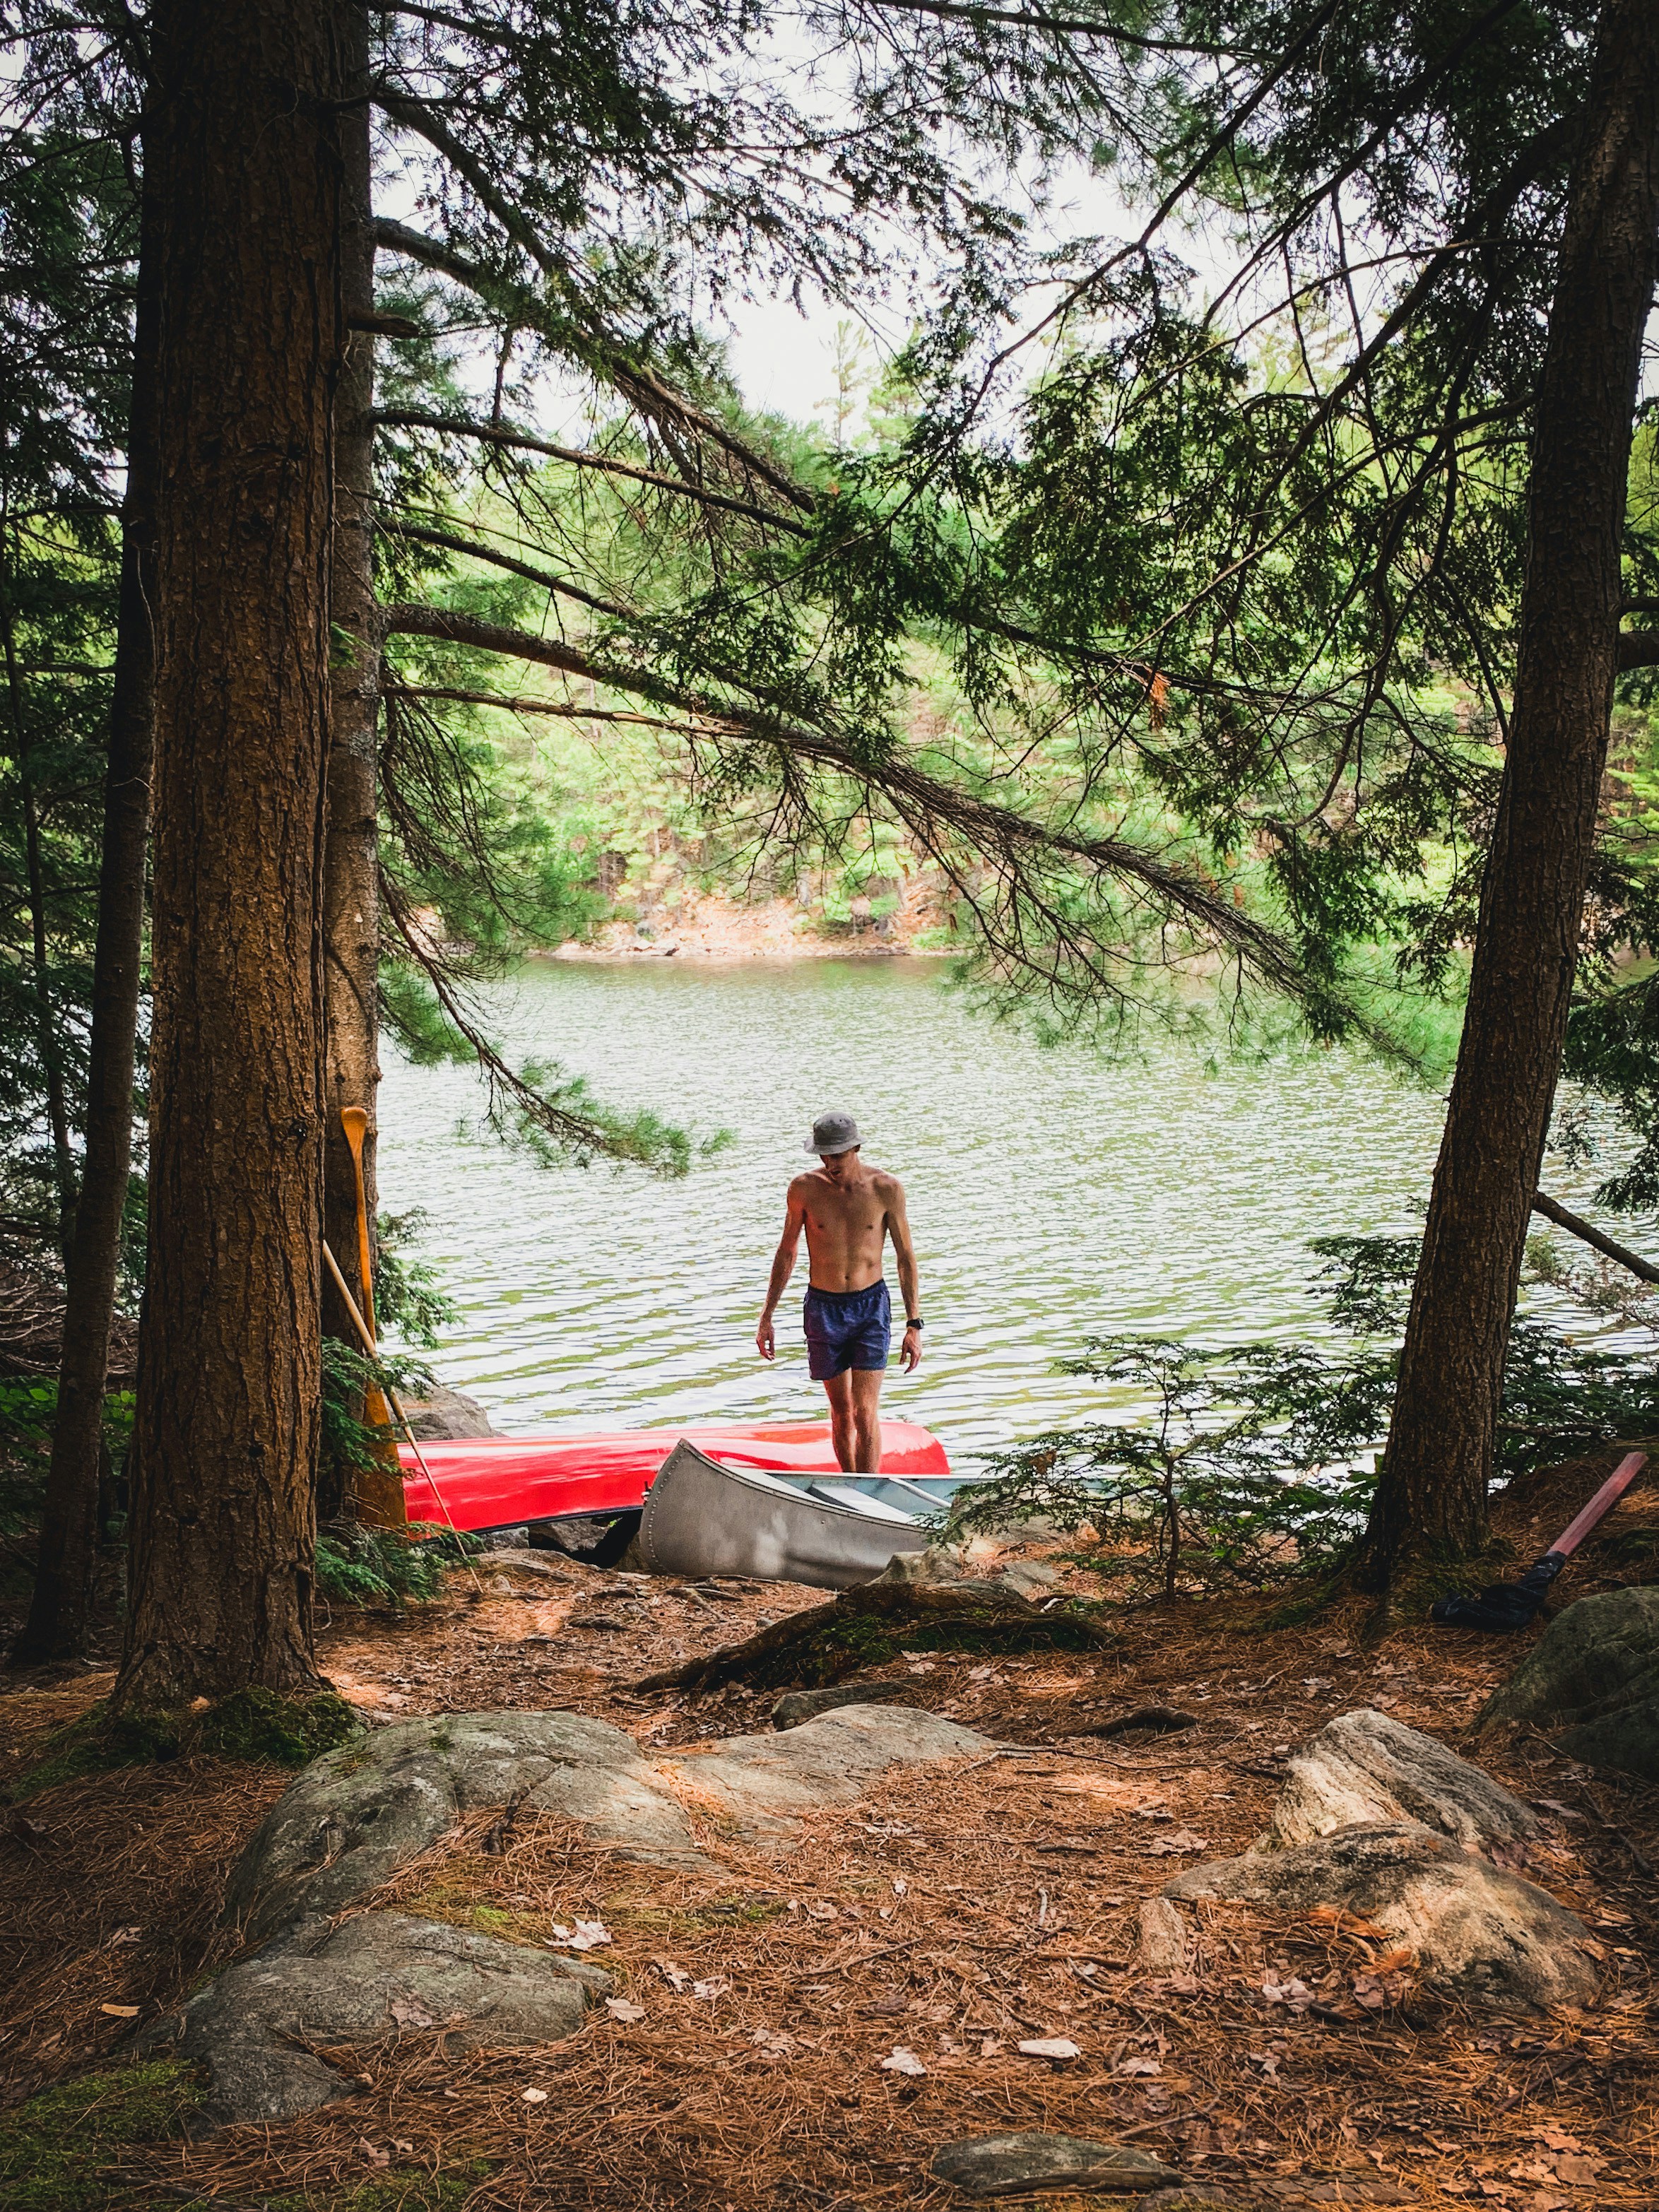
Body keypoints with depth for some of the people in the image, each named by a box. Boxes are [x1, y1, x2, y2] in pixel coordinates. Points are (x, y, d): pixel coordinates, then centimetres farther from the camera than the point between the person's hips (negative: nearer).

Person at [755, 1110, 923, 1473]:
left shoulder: (886, 1189, -9)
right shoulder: (804, 1188, -6)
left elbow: (905, 1257, -1)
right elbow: (786, 1252, 5)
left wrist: (913, 1325, -4)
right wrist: (766, 1317, 6)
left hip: (871, 1307, -1)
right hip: (823, 1308, 1)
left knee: (865, 1414, -10)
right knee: (841, 1412, 11)